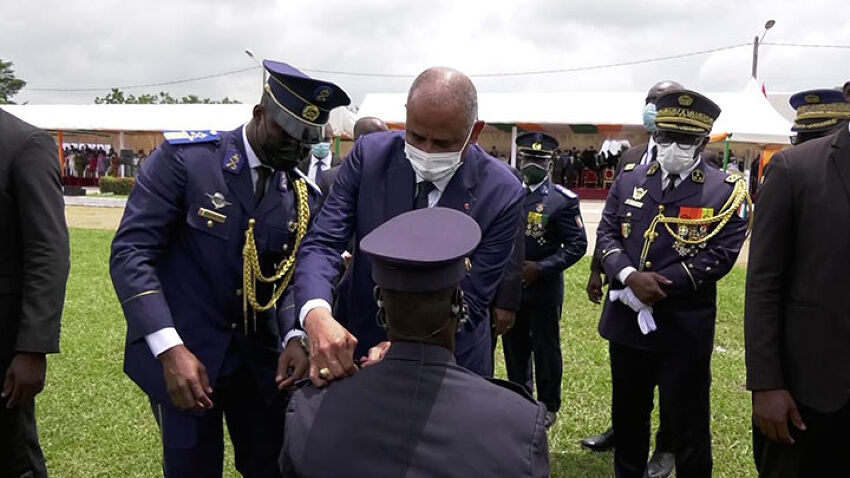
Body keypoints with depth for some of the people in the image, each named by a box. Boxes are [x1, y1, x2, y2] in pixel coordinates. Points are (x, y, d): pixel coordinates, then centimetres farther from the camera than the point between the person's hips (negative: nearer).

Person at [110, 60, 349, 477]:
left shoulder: (304, 194, 3)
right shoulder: (184, 158, -12)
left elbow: (291, 277, 6)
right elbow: (132, 252, -16)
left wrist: (294, 336, -15)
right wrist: (170, 349, -25)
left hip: (260, 359, 4)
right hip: (181, 354, -4)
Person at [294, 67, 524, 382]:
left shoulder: (501, 192, -19)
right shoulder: (370, 154, -15)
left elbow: (470, 300, -18)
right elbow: (322, 243, -18)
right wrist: (316, 314, -38)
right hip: (357, 345, 2)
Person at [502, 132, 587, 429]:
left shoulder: (563, 200, -8)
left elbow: (577, 246, -9)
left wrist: (540, 269, -18)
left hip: (544, 291, -4)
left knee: (546, 350, 9)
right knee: (514, 348, 15)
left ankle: (548, 406, 26)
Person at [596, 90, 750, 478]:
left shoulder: (727, 191, -5)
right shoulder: (629, 180, 6)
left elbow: (720, 255, -12)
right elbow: (606, 234, 1)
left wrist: (659, 287, -20)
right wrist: (630, 277, -18)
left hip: (684, 329, -4)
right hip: (627, 320, 4)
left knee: (687, 425, 9)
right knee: (627, 415, 20)